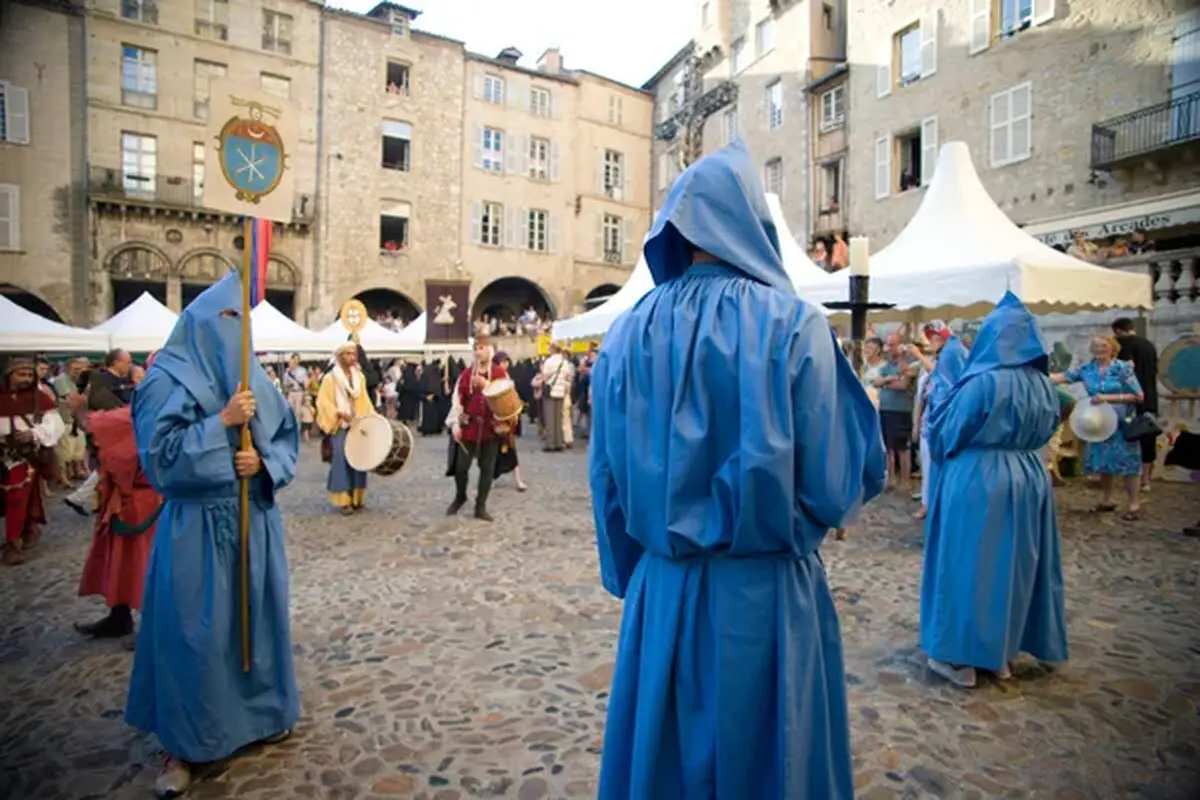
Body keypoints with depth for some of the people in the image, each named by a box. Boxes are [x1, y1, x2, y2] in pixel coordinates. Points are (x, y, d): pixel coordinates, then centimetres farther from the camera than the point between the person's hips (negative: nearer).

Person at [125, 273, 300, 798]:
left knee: (258, 616, 15)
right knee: (194, 630, 3)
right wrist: (222, 422, -21)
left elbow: (288, 438, 7)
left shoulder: (252, 377, 7)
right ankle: (183, 745, 19)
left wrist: (264, 462, -12)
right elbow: (159, 451, -16)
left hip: (254, 519, 5)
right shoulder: (168, 379, -8)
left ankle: (261, 713, 35)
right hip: (197, 526, -5)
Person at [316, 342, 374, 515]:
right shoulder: (331, 378, -4)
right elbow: (323, 401, -9)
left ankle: (356, 497, 9)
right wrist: (340, 414, -22)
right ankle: (344, 500, -7)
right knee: (341, 459, -12)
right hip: (339, 425, -4)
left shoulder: (360, 377, 11)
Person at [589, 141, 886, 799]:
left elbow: (607, 480, 2)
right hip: (767, 597, -3)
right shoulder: (791, 324, -12)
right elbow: (844, 482, -12)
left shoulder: (628, 334, -1)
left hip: (661, 597, 4)